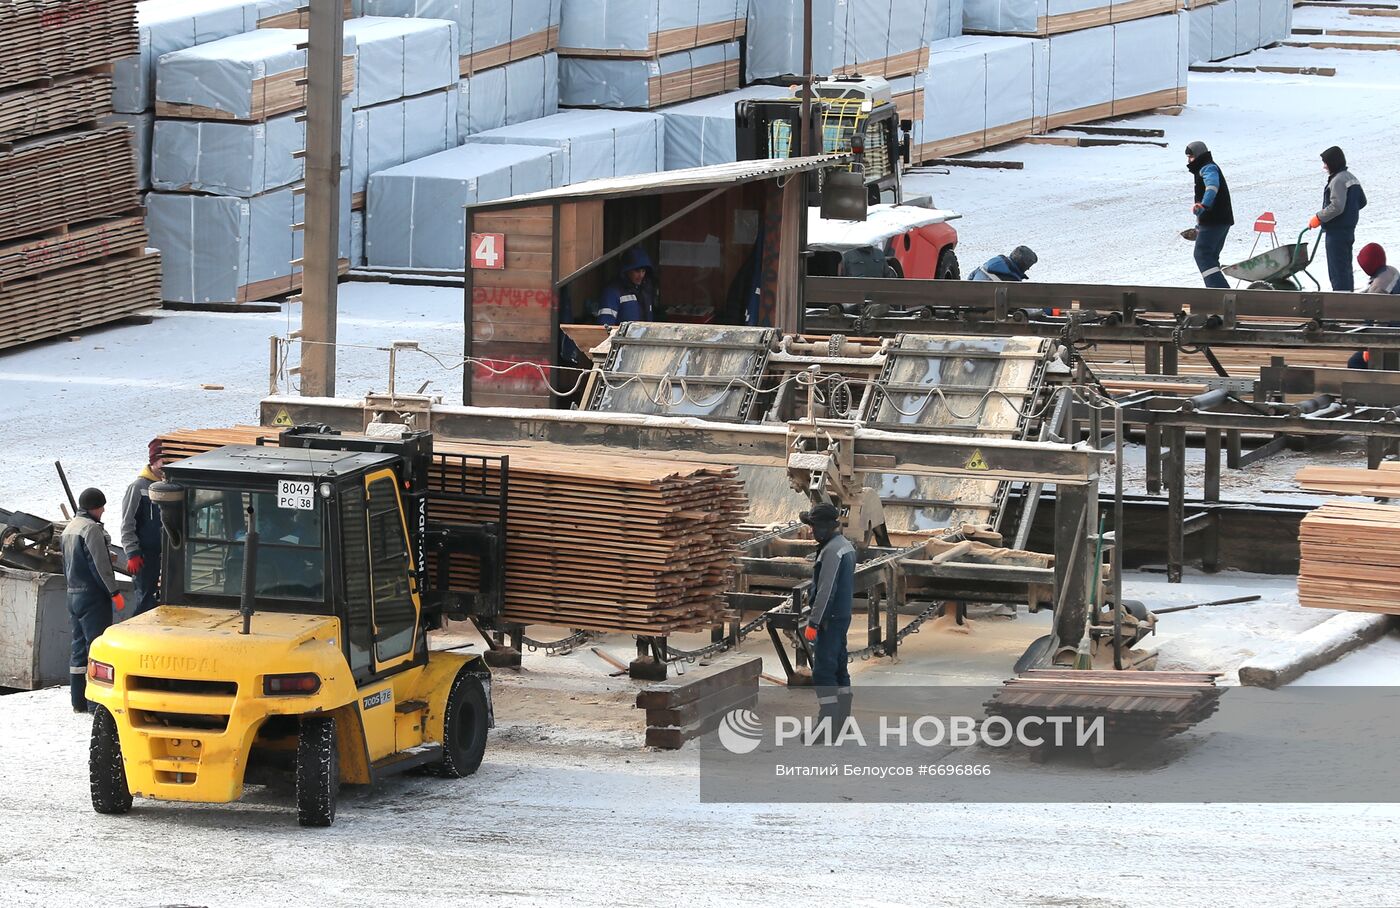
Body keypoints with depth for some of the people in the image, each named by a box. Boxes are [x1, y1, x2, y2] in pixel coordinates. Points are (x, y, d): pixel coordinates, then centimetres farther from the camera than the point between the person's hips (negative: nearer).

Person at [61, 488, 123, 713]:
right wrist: (114, 592, -16)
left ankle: (79, 701, 14)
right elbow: (101, 565, -19)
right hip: (93, 595, -9)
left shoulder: (68, 529, 14)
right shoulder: (91, 528, -15)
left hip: (73, 595, 9)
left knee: (79, 646, 12)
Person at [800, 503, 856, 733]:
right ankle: (842, 721, 20)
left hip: (830, 619, -10)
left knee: (823, 671, -9)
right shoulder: (846, 546, 13)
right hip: (843, 616, 10)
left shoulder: (832, 551, -20)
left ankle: (828, 726, -11)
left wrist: (813, 622, -22)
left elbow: (825, 590, -23)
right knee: (839, 669, 15)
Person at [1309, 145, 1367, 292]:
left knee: (1337, 270, -8)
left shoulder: (1338, 180, -17)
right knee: (1345, 268, 17)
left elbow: (1336, 207, -25)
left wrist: (1319, 218, -15)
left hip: (1337, 231, -10)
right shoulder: (1351, 178, 13)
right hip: (1349, 229, 10)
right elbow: (1362, 202, 20)